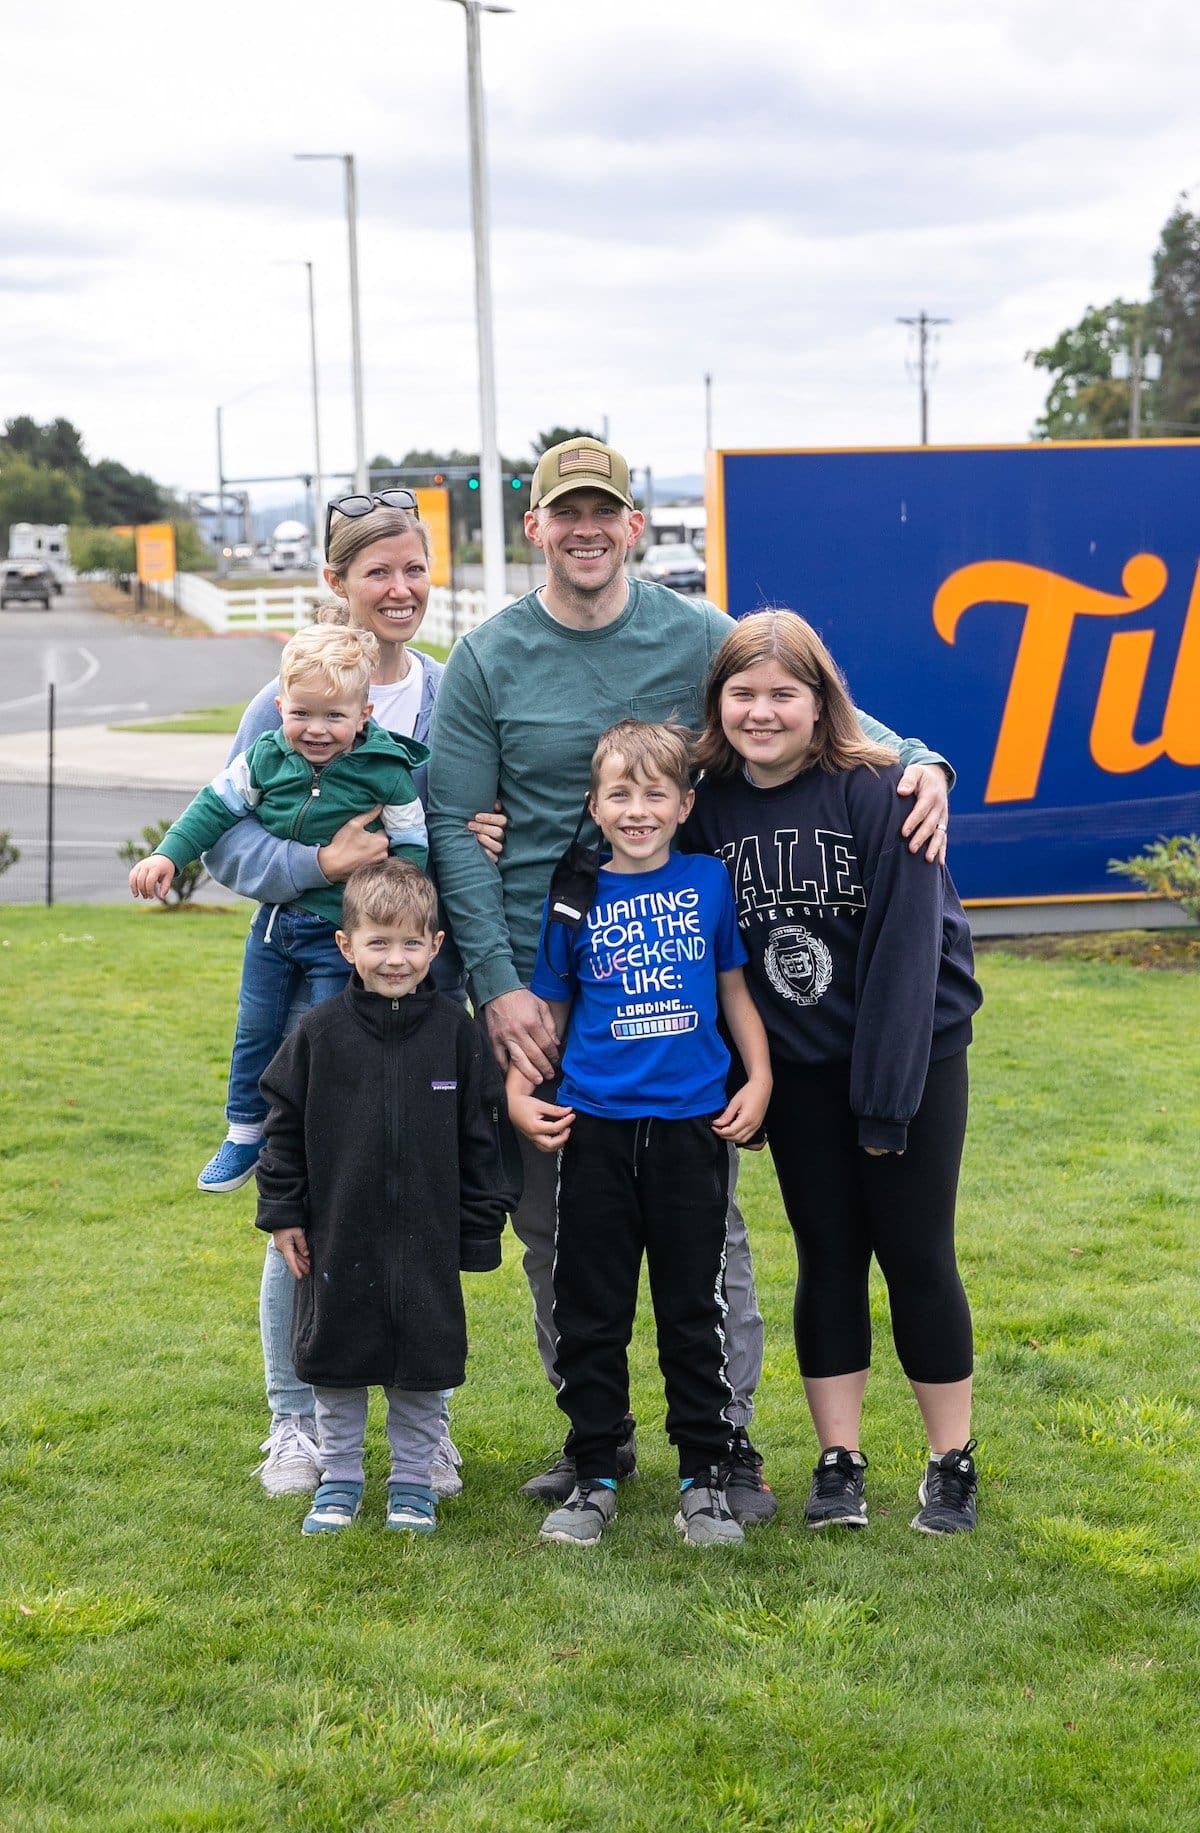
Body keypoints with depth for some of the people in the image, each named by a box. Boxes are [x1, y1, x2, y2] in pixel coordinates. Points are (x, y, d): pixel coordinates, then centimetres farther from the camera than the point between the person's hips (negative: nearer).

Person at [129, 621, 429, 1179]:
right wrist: (168, 855, -7)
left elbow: (414, 849, -8)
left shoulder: (386, 774, -15)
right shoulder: (265, 758, -5)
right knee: (255, 1032, 17)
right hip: (274, 921, 5)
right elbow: (216, 806, 2)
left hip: (340, 932, -5)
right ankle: (246, 1133, 36)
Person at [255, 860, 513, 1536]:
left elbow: (480, 1138, 2)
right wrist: (282, 1214, 1)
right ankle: (340, 1477, 27)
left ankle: (413, 1480, 25)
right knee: (335, 1360, 10)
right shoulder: (320, 1032, -4)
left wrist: (480, 1231, 2)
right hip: (338, 1235, 0)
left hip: (427, 1241, 0)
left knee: (424, 1363, 8)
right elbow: (284, 1127, 3)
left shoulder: (457, 1032, -3)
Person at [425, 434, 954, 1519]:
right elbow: (454, 827, -1)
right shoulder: (487, 661, 1)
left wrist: (916, 759, -17)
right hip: (538, 985, 1)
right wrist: (498, 983, -10)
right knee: (552, 1225, 9)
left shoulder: (699, 638, 2)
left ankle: (728, 1440, 14)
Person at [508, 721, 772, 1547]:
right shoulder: (576, 901, 3)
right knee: (590, 1314, 7)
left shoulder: (710, 882, 3)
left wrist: (760, 1081, 3)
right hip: (597, 1129, 1)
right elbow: (546, 1009, 11)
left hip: (692, 1128, 0)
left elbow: (735, 989, 12)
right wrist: (518, 1092, -2)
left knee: (694, 1310, 7)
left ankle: (706, 1477, 17)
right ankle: (595, 1477, 18)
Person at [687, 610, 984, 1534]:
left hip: (912, 1051, -3)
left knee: (916, 1254, 2)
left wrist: (885, 1101, -18)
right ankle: (839, 1463, 17)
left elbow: (903, 952, -18)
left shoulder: (881, 792, -17)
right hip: (797, 1067, 3)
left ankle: (953, 1461, 16)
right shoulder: (710, 804, -4)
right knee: (827, 1253, 8)